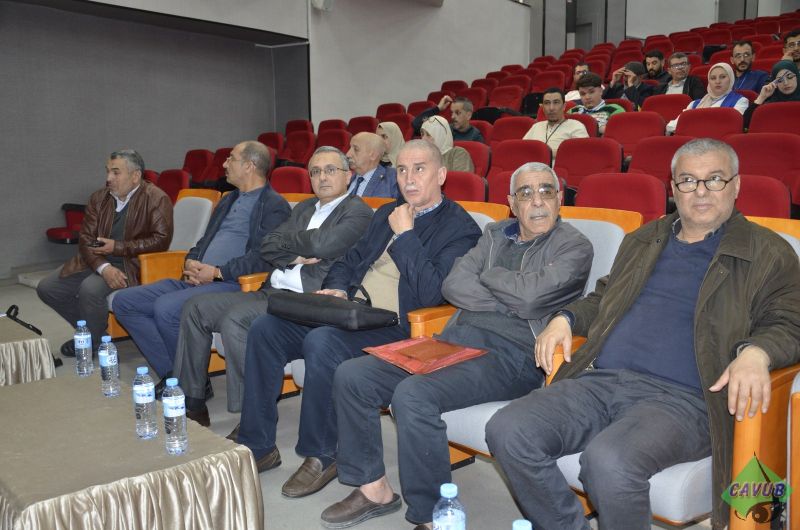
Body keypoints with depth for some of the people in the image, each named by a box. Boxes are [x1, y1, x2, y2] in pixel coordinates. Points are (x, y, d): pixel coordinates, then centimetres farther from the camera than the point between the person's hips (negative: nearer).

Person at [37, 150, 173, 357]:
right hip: (96, 261, 7)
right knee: (46, 288, -1)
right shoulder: (98, 198, 7)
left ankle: (90, 344, -4)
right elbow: (85, 239, 2)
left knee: (91, 288, -30)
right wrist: (103, 267, -18)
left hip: (132, 264, -7)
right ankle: (90, 329, 15)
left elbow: (161, 239, -17)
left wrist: (117, 247, -19)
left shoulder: (156, 199, -10)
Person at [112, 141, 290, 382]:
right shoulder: (228, 200, 25)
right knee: (123, 301, -1)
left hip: (231, 284, -9)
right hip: (196, 280, 9)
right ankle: (171, 373, -2)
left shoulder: (275, 206, -3)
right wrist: (190, 262, 5)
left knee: (165, 307, -31)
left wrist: (217, 272, -17)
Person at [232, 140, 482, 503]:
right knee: (264, 328, -7)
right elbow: (350, 260, 25)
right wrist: (336, 288, 3)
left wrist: (405, 234, -15)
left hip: (393, 327, -8)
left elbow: (431, 294, -18)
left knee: (321, 342, -33)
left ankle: (321, 455, -11)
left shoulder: (460, 228, -5)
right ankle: (257, 446, 3)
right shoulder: (387, 214, 19)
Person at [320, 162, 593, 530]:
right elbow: (453, 285, 6)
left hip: (510, 355, -7)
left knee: (413, 394, -32)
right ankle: (373, 489, 6)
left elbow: (531, 294, -14)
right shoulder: (495, 234, 20)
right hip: (456, 339, 7)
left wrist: (489, 275, 3)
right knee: (351, 376, -6)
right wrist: (513, 305, -4)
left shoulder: (575, 247, 3)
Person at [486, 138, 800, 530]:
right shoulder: (642, 241, 24)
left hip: (681, 396, -5)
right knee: (506, 431, -17)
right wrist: (566, 318, 12)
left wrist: (756, 351, -20)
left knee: (609, 460, -36)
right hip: (599, 380, 5)